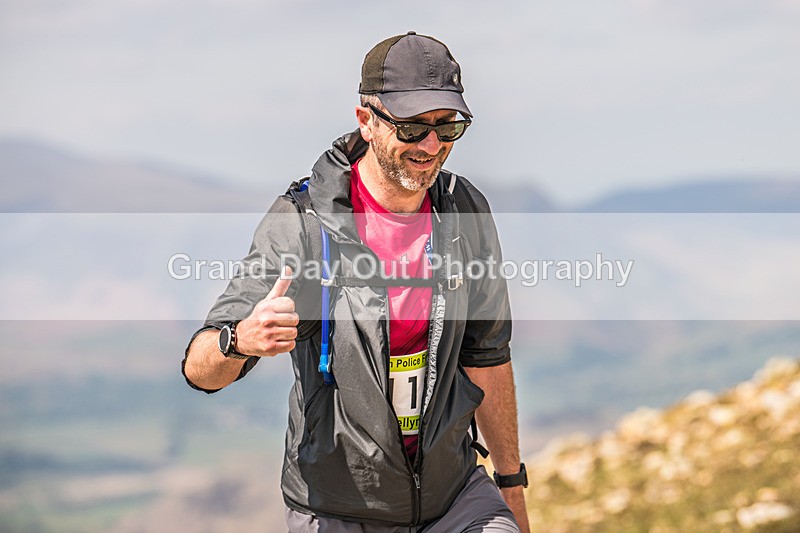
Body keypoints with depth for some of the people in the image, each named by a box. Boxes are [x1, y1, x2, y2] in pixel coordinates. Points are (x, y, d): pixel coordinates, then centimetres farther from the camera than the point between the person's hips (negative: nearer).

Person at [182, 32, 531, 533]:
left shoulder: (466, 212, -2)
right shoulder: (303, 224, -17)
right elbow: (201, 370, -20)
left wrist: (511, 482, 17)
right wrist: (240, 340, -43)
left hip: (455, 491, 3)